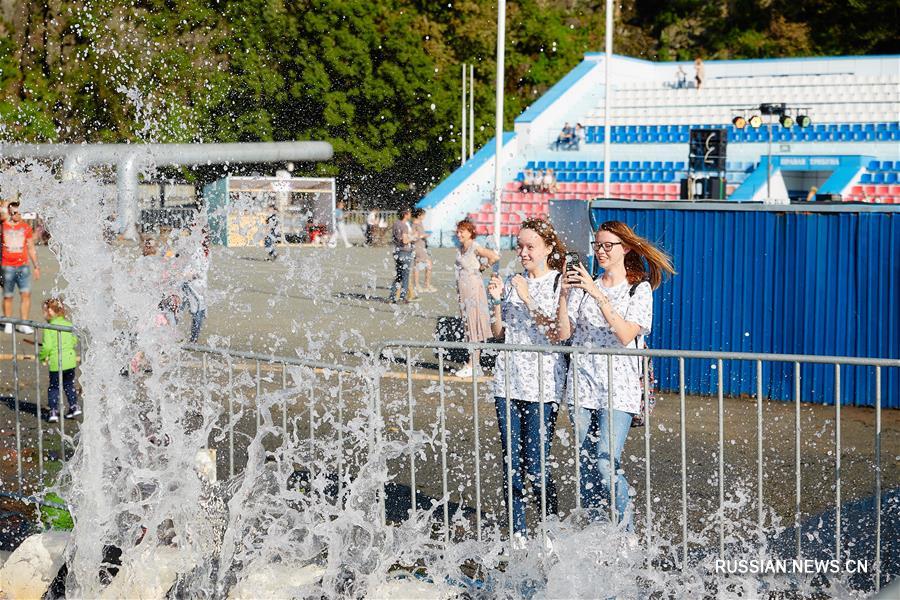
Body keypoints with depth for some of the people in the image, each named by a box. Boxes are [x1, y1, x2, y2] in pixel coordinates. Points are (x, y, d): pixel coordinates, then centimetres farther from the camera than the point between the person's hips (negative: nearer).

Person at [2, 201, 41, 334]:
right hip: (7, 266, -2)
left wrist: (36, 266, 16)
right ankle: (8, 324, 16)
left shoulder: (26, 227, 10)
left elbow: (31, 248, 17)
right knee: (8, 296, 4)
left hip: (23, 266, 2)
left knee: (26, 294, -8)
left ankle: (23, 324, -2)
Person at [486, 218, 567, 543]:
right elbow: (498, 333, 12)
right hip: (508, 382, 5)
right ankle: (518, 536, 14)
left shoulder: (559, 284, -3)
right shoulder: (511, 283, 13)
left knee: (536, 468, -7)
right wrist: (497, 300, -3)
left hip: (543, 385, -5)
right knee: (512, 466, 5)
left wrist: (527, 300, -17)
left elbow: (556, 334, -12)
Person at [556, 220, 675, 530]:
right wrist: (564, 294, -10)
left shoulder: (639, 289, 2)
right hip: (582, 385, 4)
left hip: (618, 388, -4)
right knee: (586, 467, 6)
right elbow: (563, 333, 4)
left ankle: (625, 534, -2)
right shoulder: (583, 286, 13)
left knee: (606, 463, -16)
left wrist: (598, 294, -20)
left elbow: (626, 334, -14)